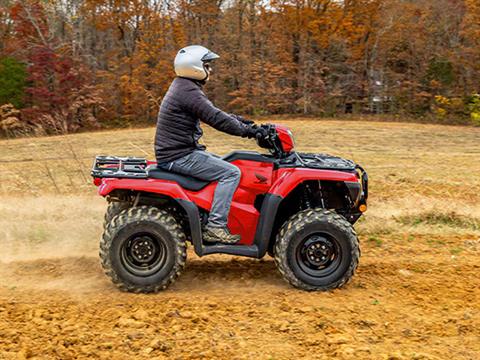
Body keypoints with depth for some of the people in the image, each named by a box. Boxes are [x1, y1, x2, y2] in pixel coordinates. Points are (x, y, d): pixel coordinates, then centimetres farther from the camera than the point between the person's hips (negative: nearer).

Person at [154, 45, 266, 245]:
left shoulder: (183, 86, 16)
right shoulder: (188, 91, -17)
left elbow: (213, 112, 23)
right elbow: (215, 118, -22)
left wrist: (241, 121, 20)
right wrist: (246, 131, -13)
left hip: (180, 152, 11)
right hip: (179, 157, -11)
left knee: (224, 165, 22)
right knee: (231, 173, -15)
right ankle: (215, 227, -16)